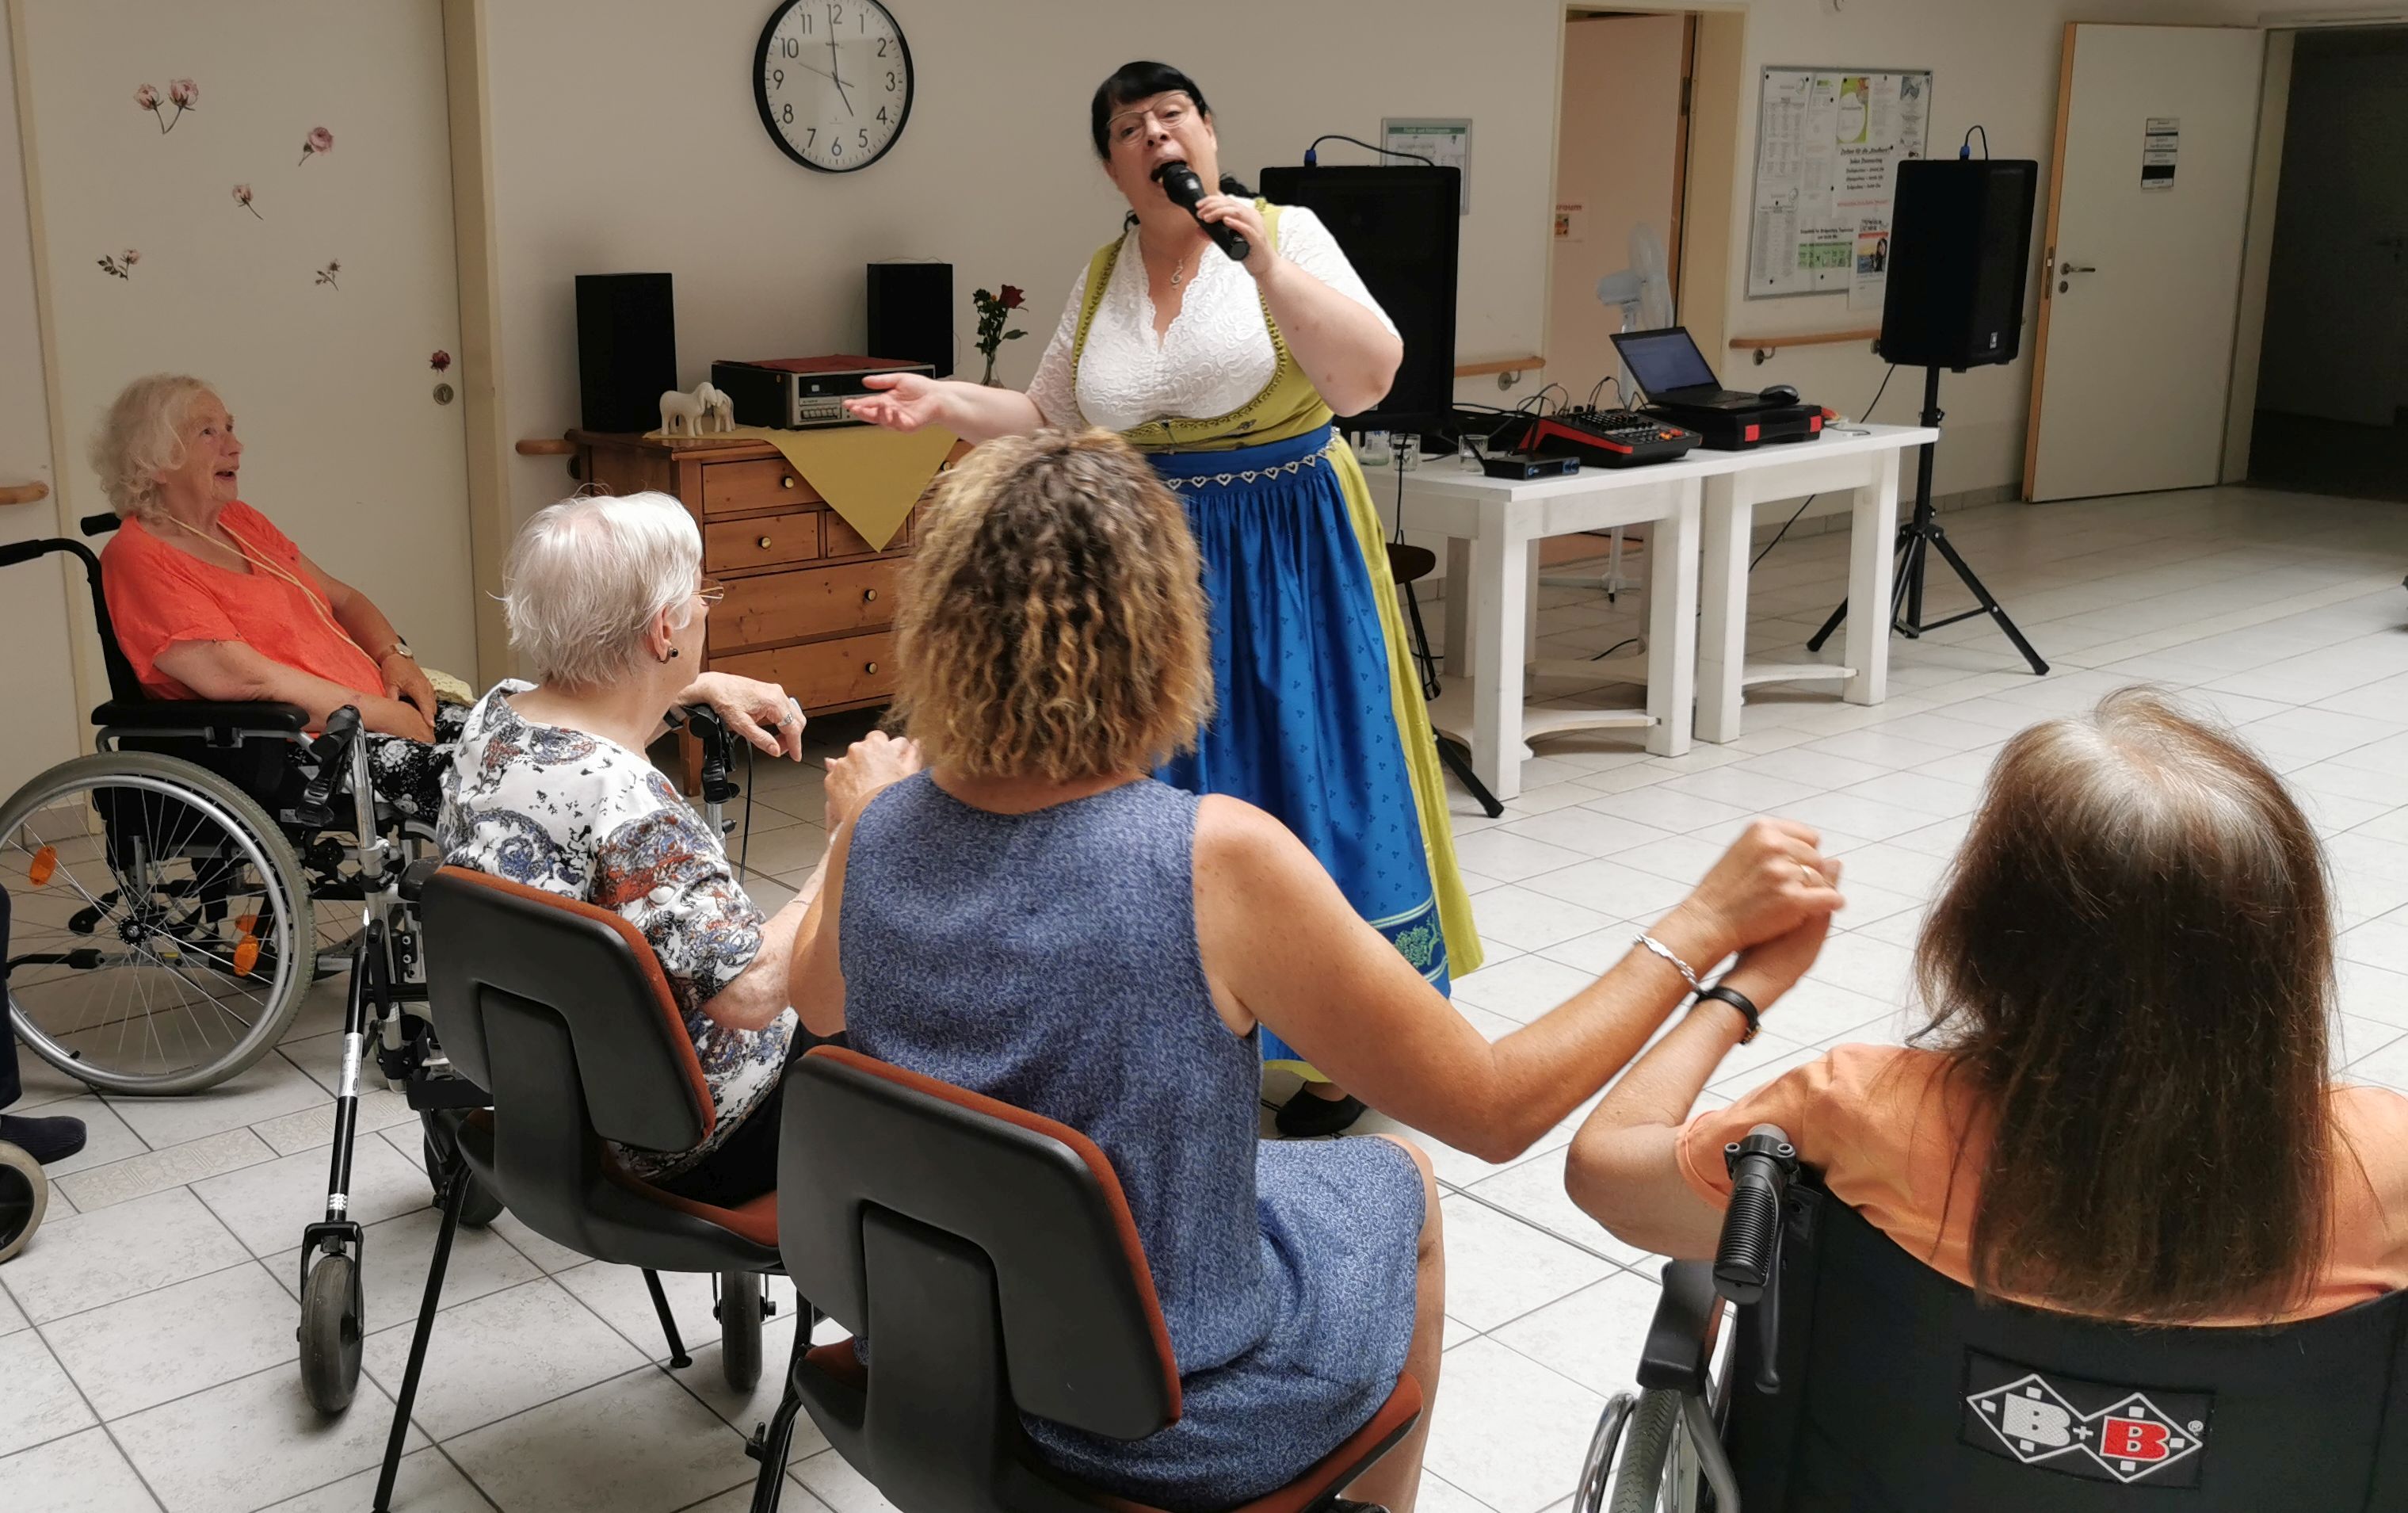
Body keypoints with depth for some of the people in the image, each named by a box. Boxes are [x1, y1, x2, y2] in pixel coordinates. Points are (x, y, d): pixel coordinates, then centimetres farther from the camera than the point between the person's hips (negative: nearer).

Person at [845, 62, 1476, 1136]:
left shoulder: (1285, 233, -4)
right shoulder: (1102, 277, 9)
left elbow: (1370, 378, -15)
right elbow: (1053, 423, 17)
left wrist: (1268, 270, -23)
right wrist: (948, 403, 4)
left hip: (1286, 553, -4)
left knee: (1296, 776, -2)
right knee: (1163, 789, 7)